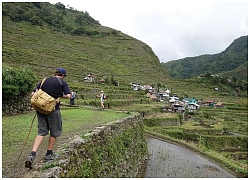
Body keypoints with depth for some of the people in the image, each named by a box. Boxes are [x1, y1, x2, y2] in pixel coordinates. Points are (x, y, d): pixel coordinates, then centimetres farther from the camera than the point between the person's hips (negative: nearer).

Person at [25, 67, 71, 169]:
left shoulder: (45, 80, 12)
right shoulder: (62, 82, 0)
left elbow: (33, 94, 9)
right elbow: (68, 96, -11)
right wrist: (60, 95, 7)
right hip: (53, 109, -4)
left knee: (41, 132, 11)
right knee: (54, 132, 13)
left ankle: (32, 155, -1)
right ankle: (49, 154, 23)